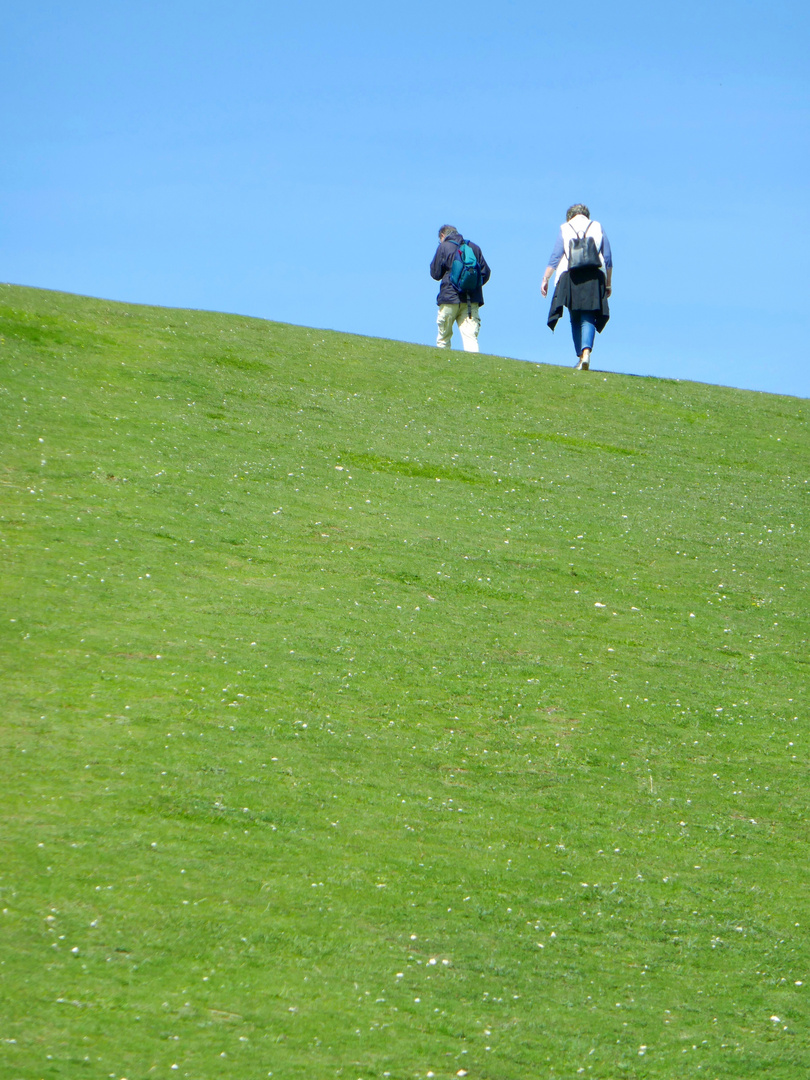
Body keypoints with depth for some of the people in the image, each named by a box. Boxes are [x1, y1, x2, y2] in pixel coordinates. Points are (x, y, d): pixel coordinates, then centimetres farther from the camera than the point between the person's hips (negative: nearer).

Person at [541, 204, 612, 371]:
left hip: (571, 276, 0)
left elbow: (555, 257, 2)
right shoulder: (597, 227, 13)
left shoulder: (565, 229, 10)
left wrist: (545, 279, 5)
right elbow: (608, 258, 10)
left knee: (575, 319, 10)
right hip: (594, 277, 0)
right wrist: (608, 283, 16)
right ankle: (586, 352, -26)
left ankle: (580, 356, 6)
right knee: (588, 319, -4)